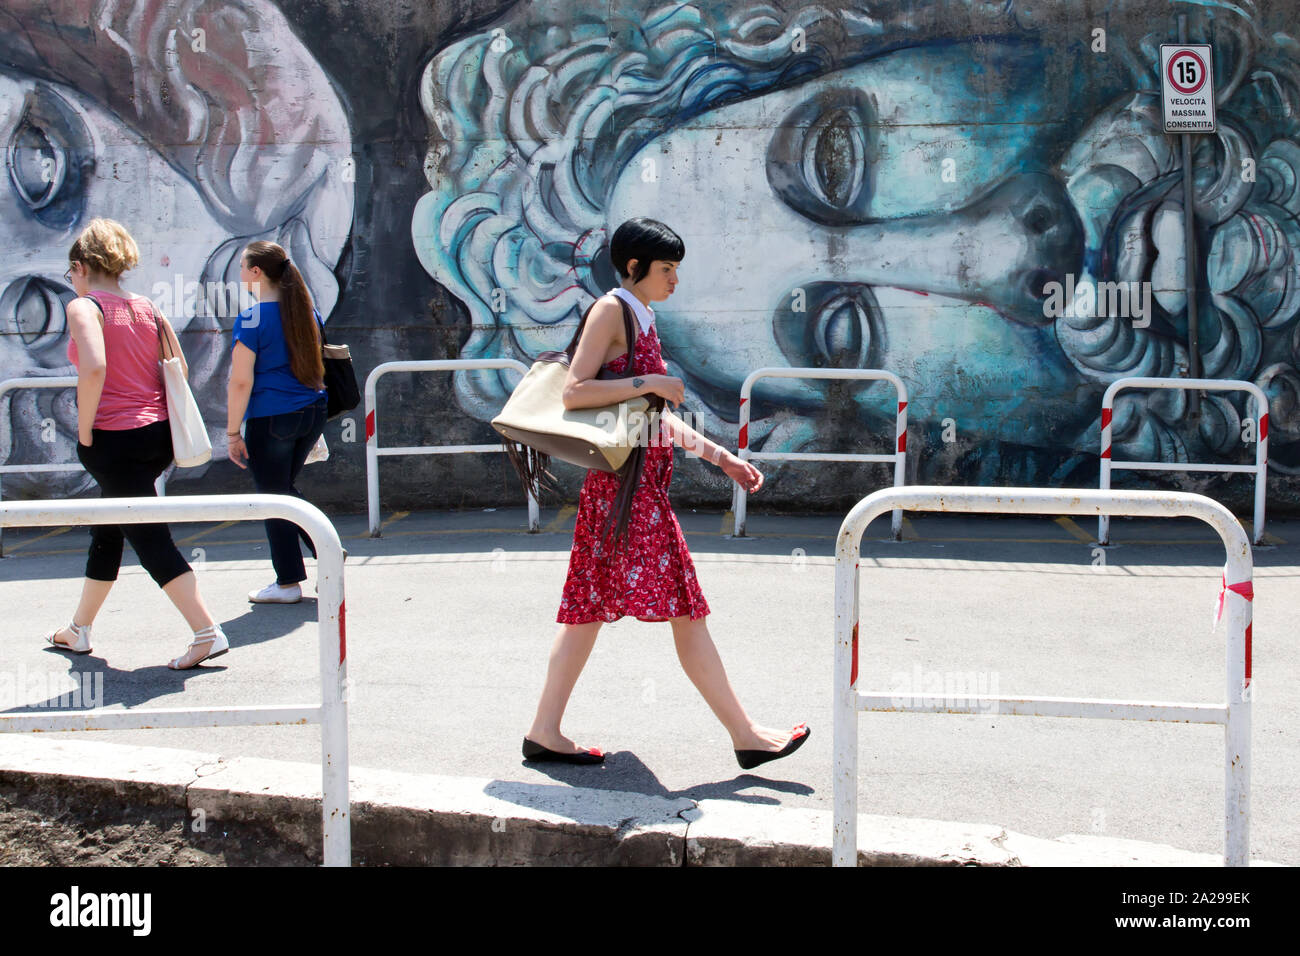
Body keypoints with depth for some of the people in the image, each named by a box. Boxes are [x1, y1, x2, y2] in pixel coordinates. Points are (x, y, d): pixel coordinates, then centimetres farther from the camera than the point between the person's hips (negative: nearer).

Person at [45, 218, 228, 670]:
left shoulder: (83, 307, -9)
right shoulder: (146, 308, 10)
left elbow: (94, 367, -25)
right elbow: (178, 369, 8)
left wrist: (85, 431, -16)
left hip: (114, 439, -8)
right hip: (158, 434, 8)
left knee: (151, 539, -5)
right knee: (107, 533, 21)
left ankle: (208, 633, -9)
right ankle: (79, 631, 35)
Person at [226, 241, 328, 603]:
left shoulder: (251, 318, -12)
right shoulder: (306, 311, 8)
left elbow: (241, 382, -14)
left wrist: (233, 433, -9)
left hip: (270, 419, -7)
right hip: (312, 412, 7)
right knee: (284, 489, 23)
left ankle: (288, 582, 13)